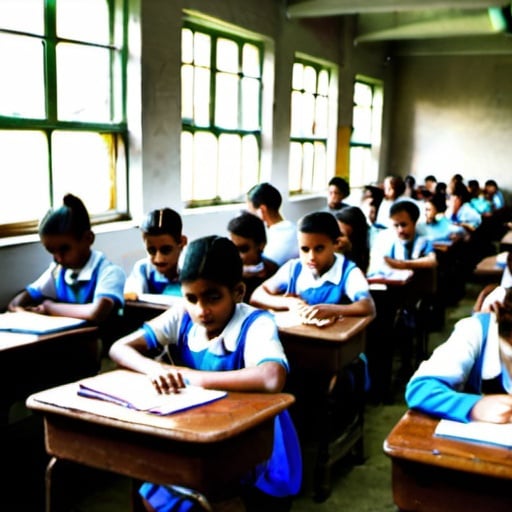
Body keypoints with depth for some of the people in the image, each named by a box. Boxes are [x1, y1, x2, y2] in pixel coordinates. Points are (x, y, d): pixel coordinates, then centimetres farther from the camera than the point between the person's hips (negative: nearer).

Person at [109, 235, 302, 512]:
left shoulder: (256, 324, -23)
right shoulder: (182, 317, -8)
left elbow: (273, 380, -42)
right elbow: (118, 349, -5)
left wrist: (192, 376, -33)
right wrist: (154, 368, -27)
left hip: (254, 454, -5)